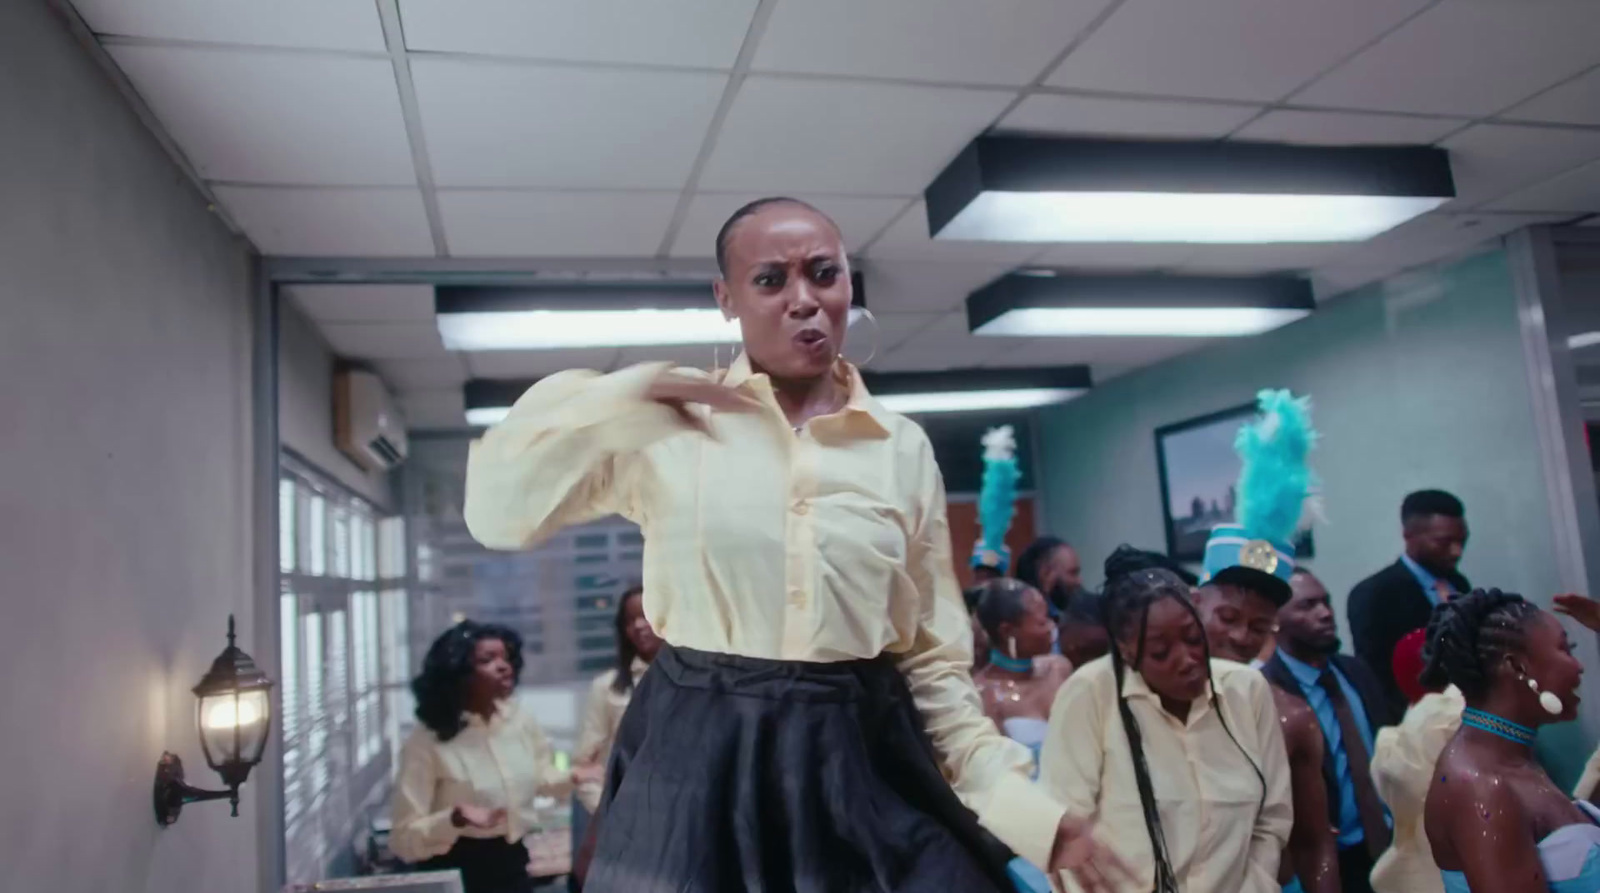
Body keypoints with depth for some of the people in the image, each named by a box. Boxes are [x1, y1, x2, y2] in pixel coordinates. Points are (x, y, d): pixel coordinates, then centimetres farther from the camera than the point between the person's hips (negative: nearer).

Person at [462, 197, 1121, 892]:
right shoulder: (667, 424, -2)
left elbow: (931, 657, 6)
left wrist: (1027, 808, -1)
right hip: (698, 764, -1)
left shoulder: (902, 448, 3)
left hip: (867, 764, 2)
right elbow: (495, 512, -6)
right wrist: (622, 395, -12)